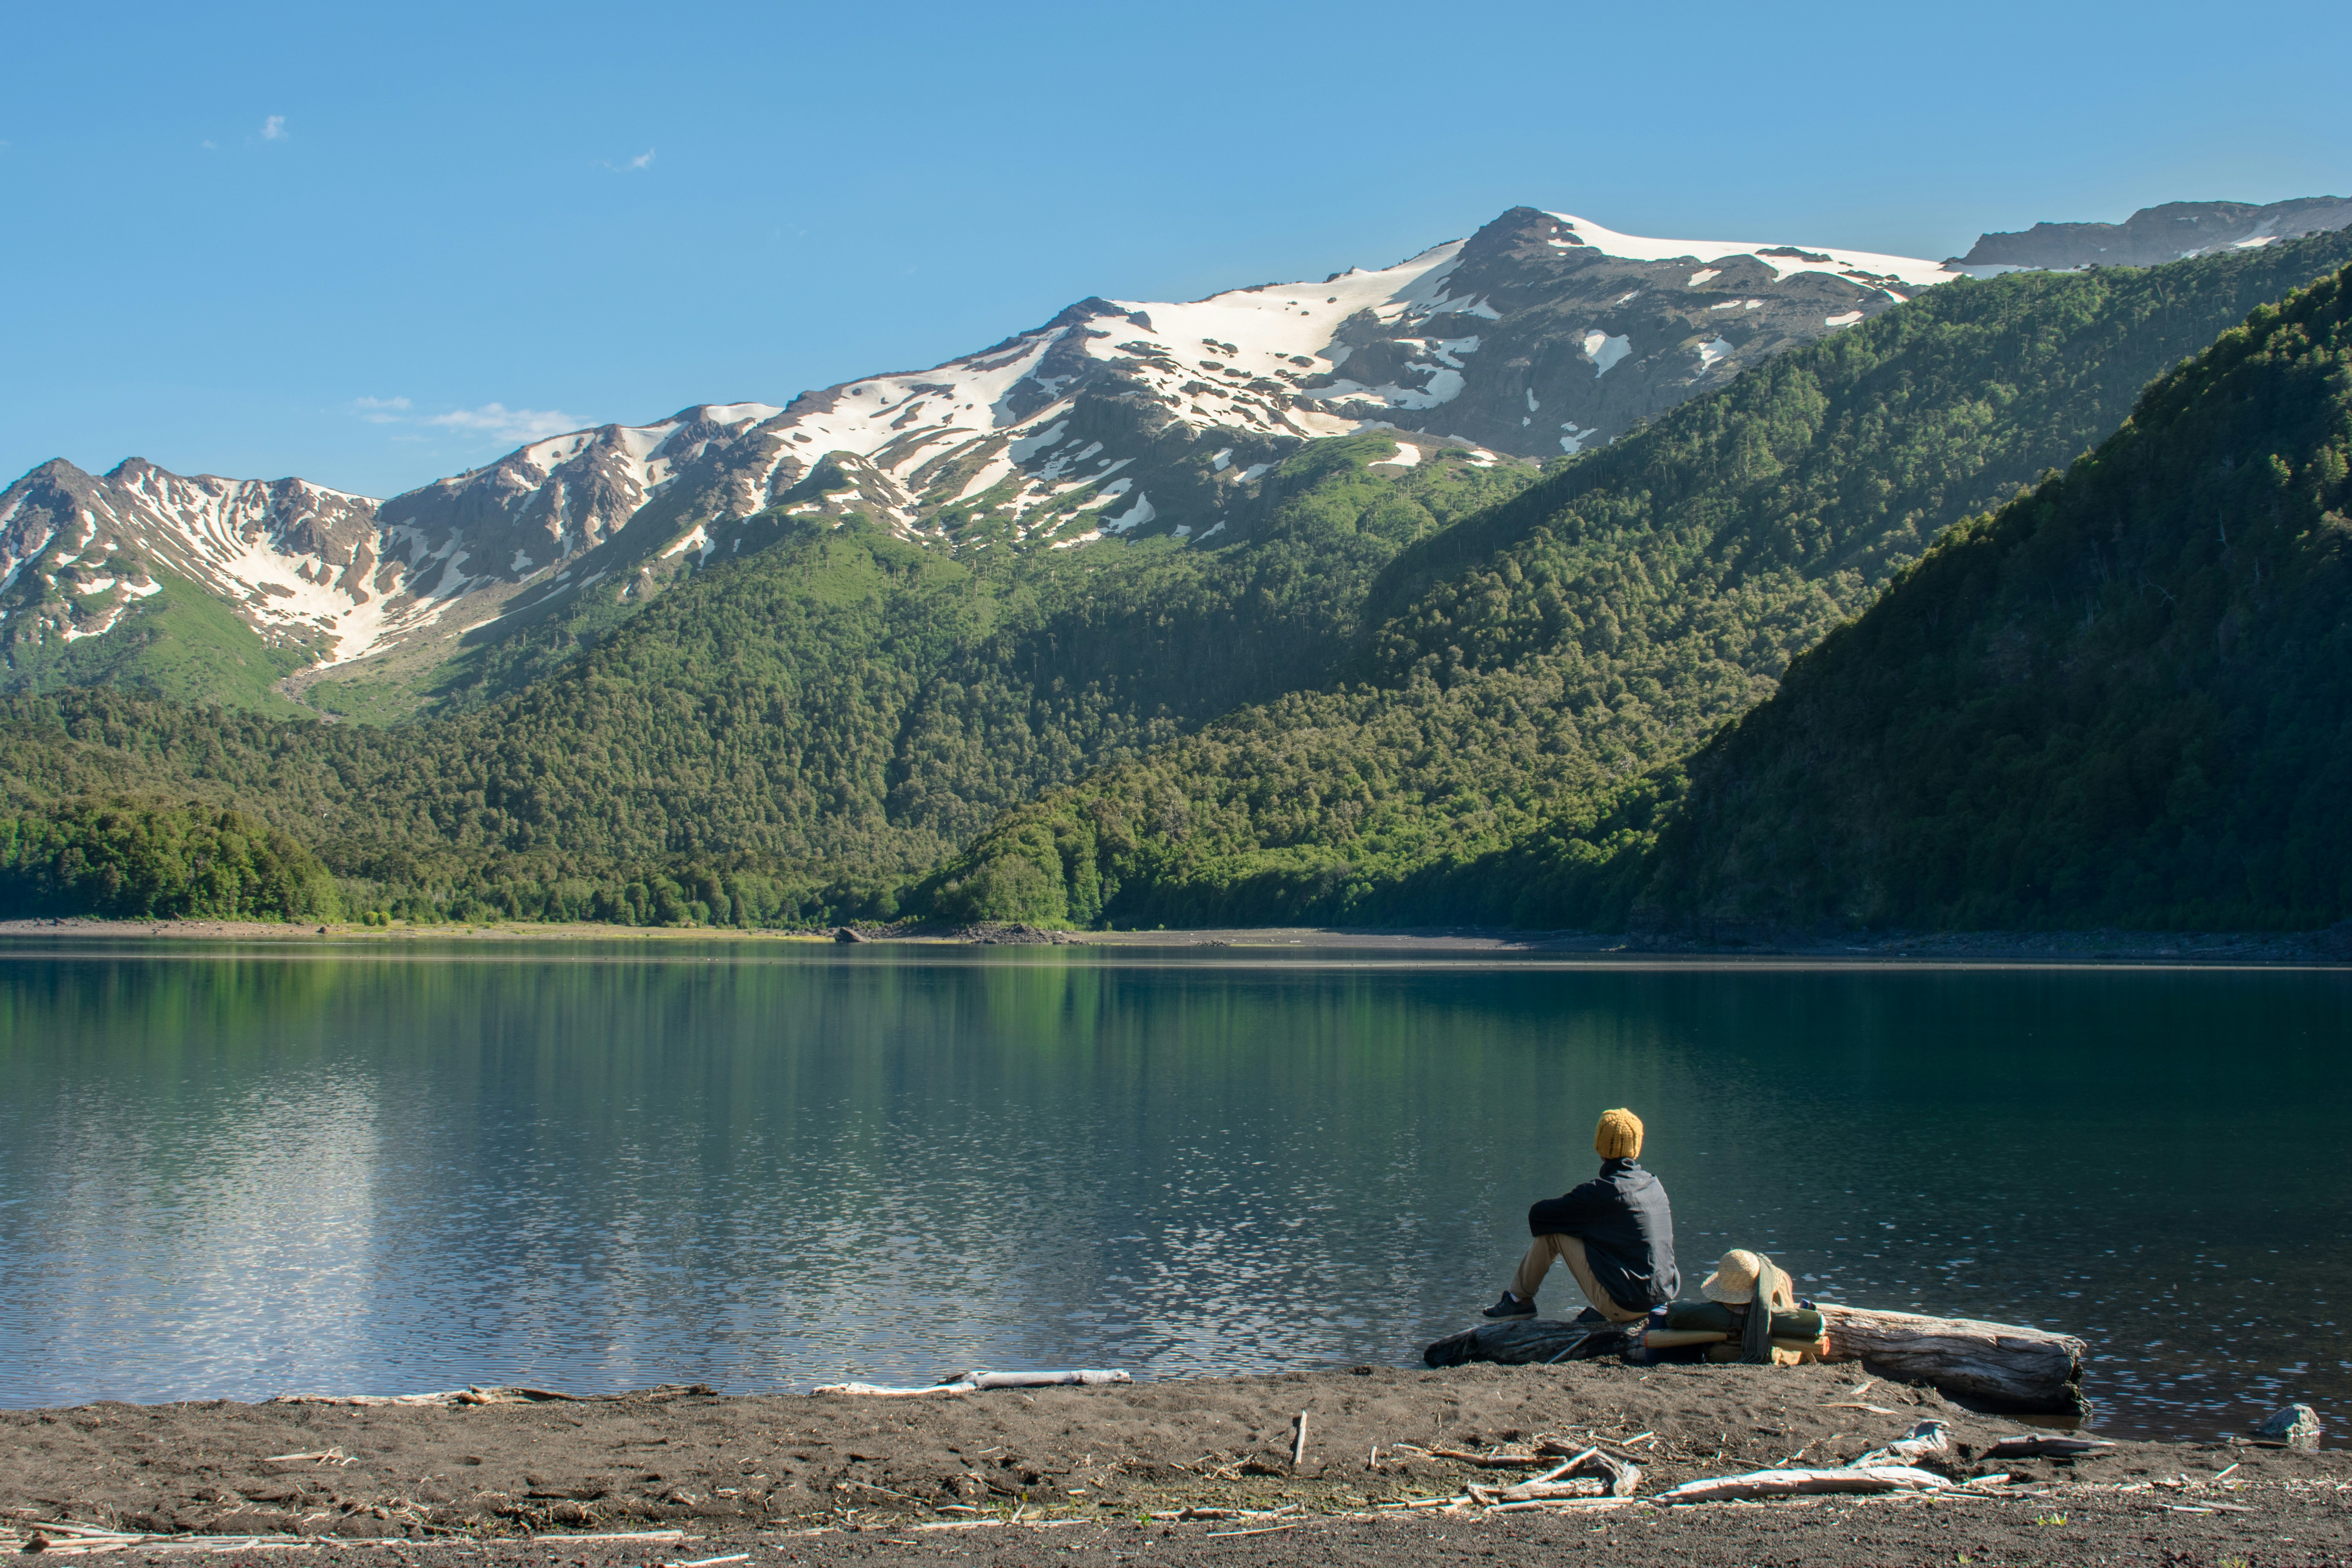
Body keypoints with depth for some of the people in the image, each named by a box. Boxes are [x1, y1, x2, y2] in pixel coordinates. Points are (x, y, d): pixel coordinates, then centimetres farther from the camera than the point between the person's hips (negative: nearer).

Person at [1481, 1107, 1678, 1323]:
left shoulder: (1602, 1191, -15)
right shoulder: (1655, 1185, 6)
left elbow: (1538, 1215, -7)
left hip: (1625, 1306, -7)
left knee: (1551, 1230, 2)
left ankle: (1520, 1299, 19)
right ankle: (1600, 1311, 20)